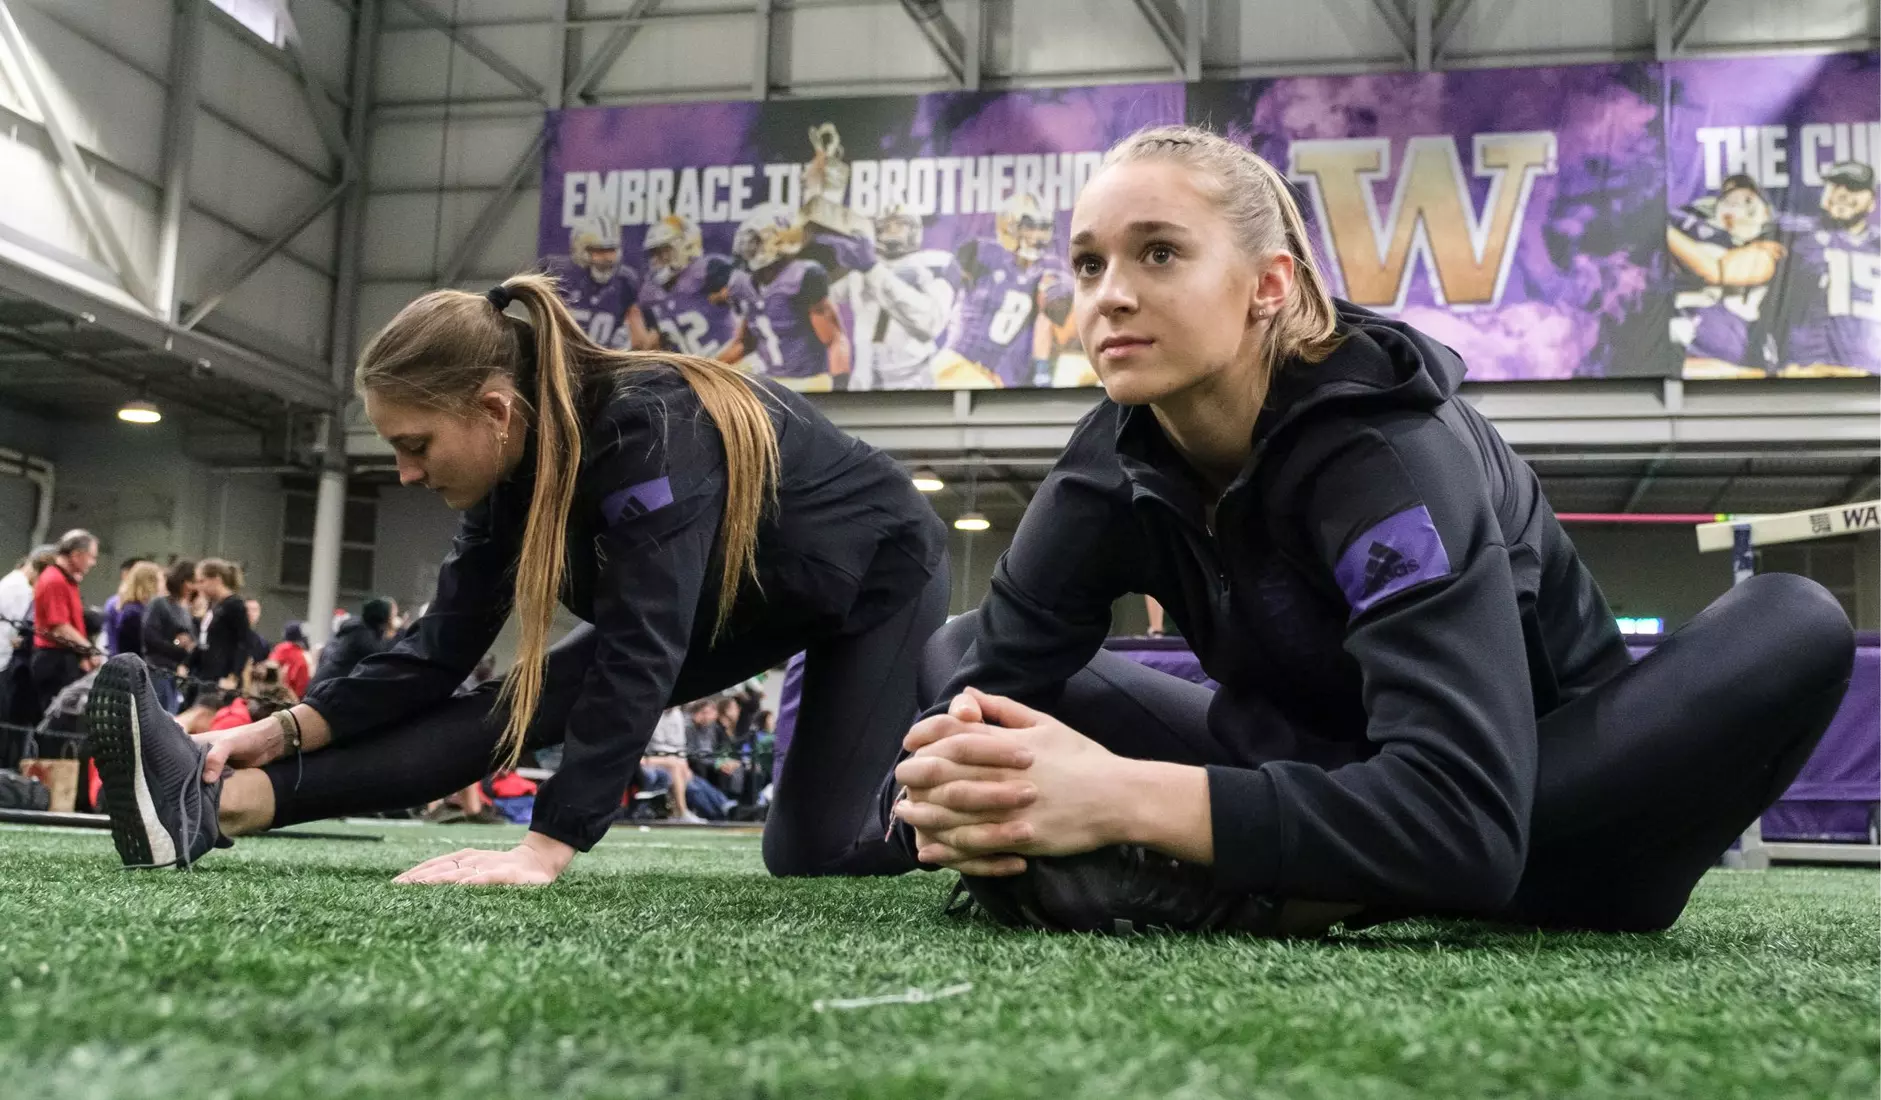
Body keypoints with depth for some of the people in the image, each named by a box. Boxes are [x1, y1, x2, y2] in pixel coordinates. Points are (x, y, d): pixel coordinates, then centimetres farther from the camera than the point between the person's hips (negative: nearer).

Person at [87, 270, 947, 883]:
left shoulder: (652, 429, -39)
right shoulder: (521, 464, -14)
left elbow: (635, 655, -44)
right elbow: (443, 651, -10)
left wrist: (546, 849, -48)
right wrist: (293, 728, -23)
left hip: (875, 568, -6)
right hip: (737, 587, 7)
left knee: (813, 850, -12)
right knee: (524, 705, -12)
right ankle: (219, 804, -24)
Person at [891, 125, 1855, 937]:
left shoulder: (1387, 452, -29)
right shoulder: (1117, 460, -12)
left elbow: (1466, 817, -41)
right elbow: (993, 666, -12)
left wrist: (1125, 800, -48)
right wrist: (961, 773, -37)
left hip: (1536, 800, -4)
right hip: (1316, 785, 5)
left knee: (1790, 631, -35)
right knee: (955, 646, -3)